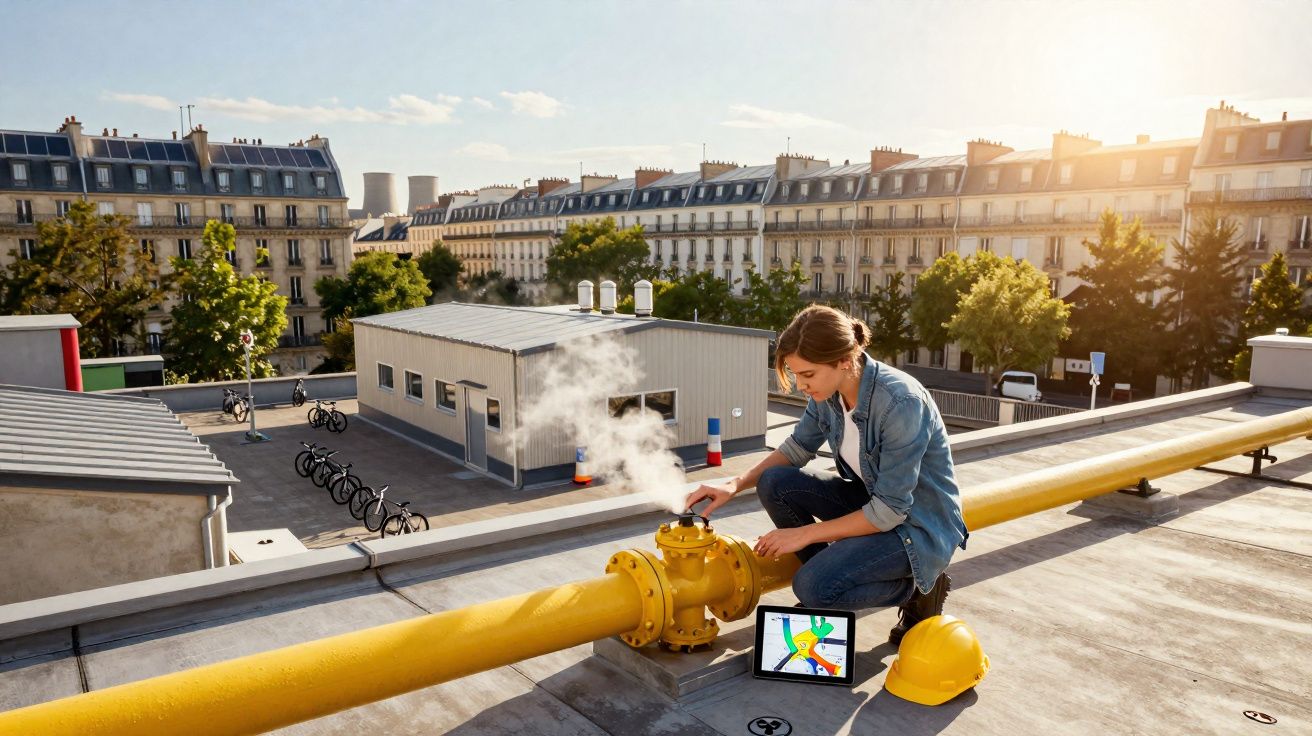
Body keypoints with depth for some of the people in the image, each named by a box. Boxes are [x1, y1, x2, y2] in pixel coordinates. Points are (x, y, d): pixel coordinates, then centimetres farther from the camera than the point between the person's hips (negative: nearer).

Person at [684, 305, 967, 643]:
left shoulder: (902, 402, -31)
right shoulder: (829, 392, -10)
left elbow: (890, 511, -27)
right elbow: (797, 448, 7)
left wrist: (805, 534, -21)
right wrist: (735, 485, -8)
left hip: (919, 524, -7)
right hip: (870, 501, 7)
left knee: (814, 587, -24)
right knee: (775, 484, -10)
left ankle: (917, 588, 1)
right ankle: (836, 576, 6)